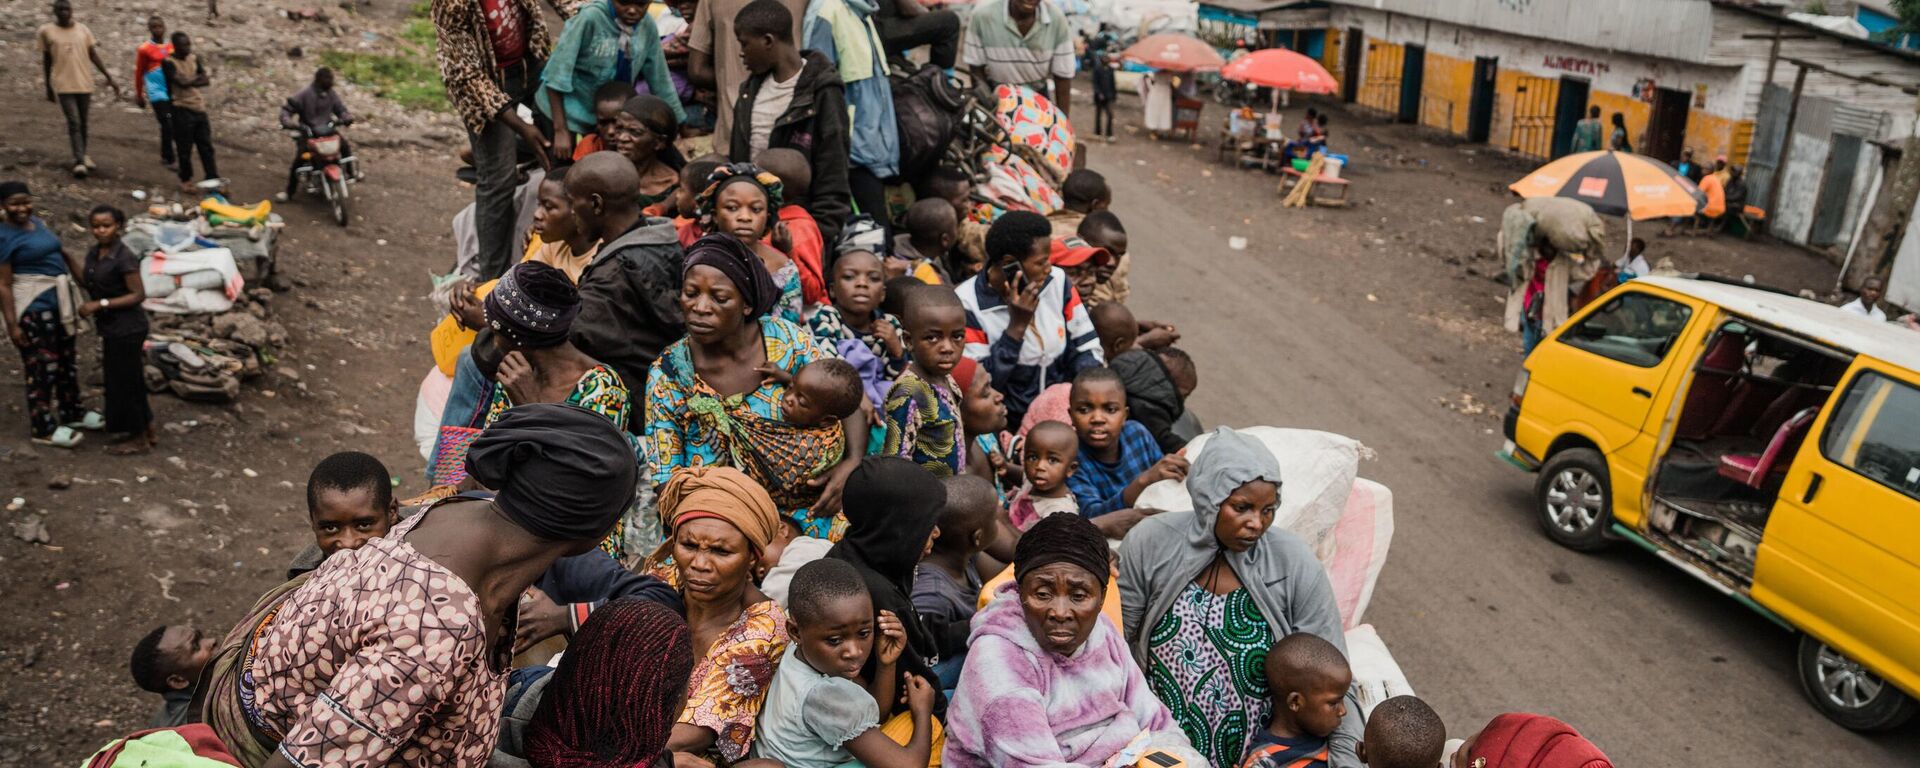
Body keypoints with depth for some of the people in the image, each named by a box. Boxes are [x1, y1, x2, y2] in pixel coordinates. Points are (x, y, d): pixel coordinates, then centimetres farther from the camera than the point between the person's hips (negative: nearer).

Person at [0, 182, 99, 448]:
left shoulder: (37, 222, 7)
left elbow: (63, 254, 19)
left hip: (60, 302, 8)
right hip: (34, 308, -8)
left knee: (67, 360, 19)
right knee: (42, 367, 1)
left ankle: (71, 412, 35)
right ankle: (44, 428, 11)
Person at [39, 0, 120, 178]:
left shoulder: (83, 30, 5)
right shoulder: (46, 31, 0)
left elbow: (93, 55, 8)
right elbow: (46, 60, 6)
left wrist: (109, 77, 0)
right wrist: (48, 88, 9)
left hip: (84, 83, 3)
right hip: (63, 85, -3)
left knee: (83, 122, 11)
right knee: (73, 122, -12)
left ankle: (83, 155, 27)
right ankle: (79, 161, -14)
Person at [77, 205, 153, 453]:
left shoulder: (124, 258, -20)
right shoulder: (93, 253, 5)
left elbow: (139, 295, -20)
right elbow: (91, 281, 16)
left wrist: (101, 304, -22)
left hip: (127, 329, -9)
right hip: (111, 328, 9)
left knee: (124, 380, 1)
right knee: (130, 379, 17)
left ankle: (139, 439, 14)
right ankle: (149, 431, 29)